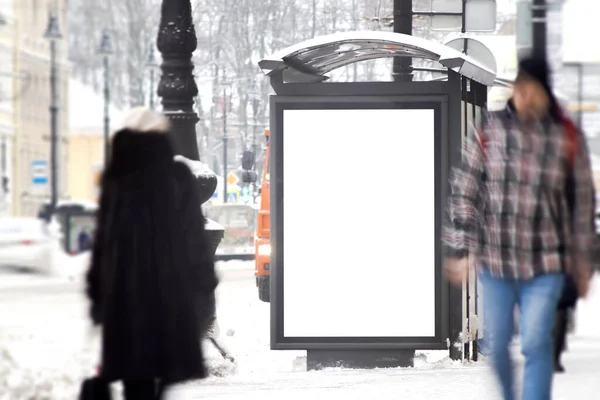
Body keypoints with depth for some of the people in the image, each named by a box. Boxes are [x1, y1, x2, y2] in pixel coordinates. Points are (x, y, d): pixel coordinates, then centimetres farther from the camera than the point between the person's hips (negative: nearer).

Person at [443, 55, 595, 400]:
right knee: (496, 345, 10)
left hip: (546, 265, -2)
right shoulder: (489, 131, -3)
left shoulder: (569, 139, -4)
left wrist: (582, 262, 7)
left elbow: (582, 203, 4)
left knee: (536, 345, -10)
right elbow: (464, 192, 1)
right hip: (494, 259, 2)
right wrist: (459, 251, -2)